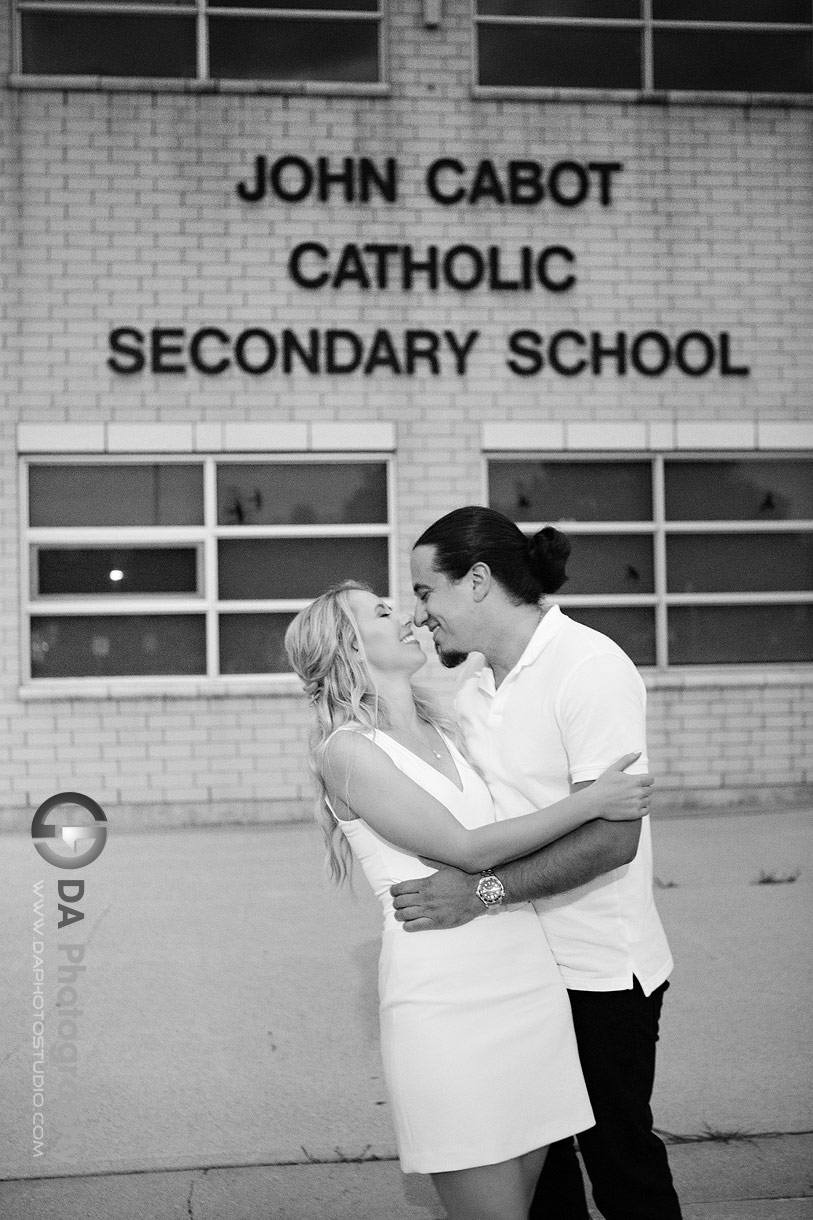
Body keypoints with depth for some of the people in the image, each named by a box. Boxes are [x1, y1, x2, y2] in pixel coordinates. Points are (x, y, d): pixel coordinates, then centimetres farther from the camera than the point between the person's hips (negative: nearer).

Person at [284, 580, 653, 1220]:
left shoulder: (441, 730, 16)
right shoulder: (346, 748, -6)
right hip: (445, 995, -7)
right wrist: (593, 800, -9)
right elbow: (469, 849, -12)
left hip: (530, 976, 7)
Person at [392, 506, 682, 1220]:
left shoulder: (591, 667, -17)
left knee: (620, 1161, 6)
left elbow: (612, 838, -25)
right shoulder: (476, 685, 8)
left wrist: (481, 891, -28)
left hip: (599, 973, -7)